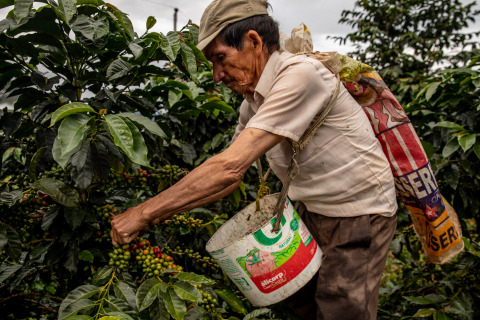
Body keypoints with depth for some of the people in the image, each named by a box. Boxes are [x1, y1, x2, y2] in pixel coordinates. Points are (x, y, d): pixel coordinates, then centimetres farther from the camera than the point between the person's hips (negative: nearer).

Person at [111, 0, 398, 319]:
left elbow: (230, 167, -33)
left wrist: (145, 213, -26)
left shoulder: (299, 74, -28)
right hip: (314, 211, 8)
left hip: (360, 216, -8)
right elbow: (230, 178, 8)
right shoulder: (253, 103, 1)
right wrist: (159, 215, 1)